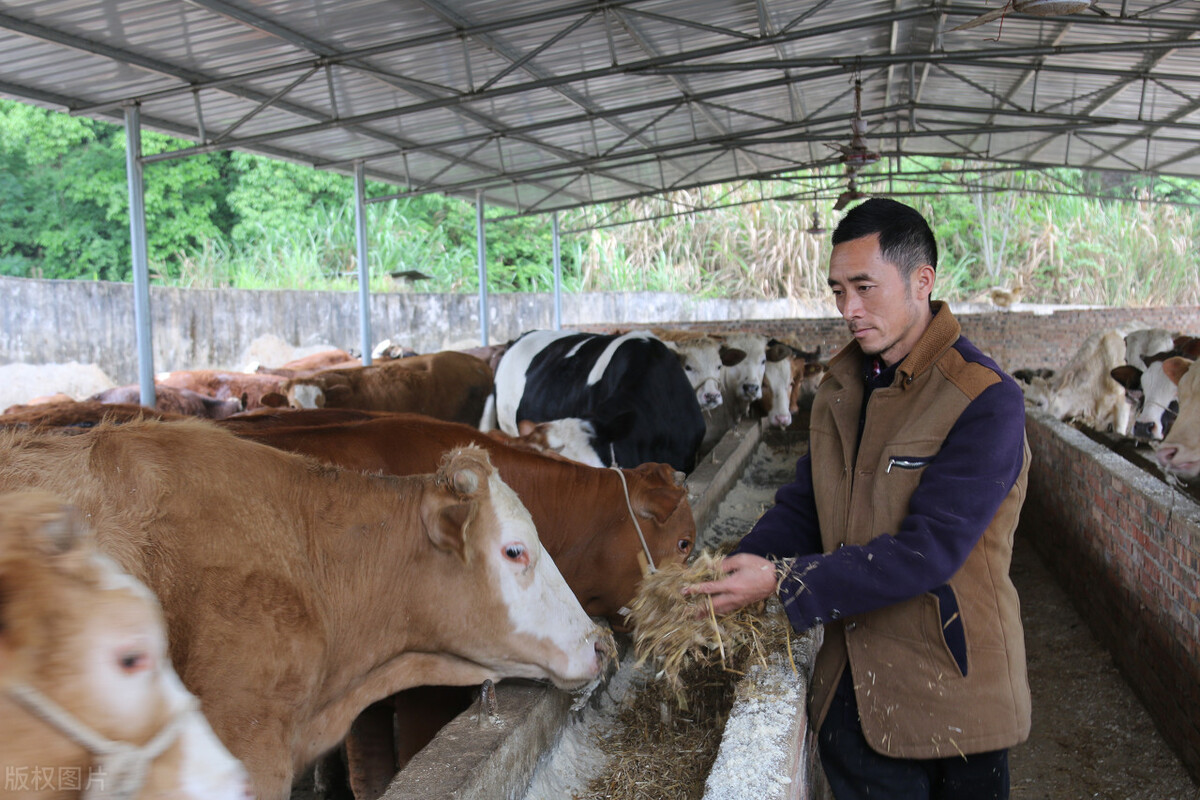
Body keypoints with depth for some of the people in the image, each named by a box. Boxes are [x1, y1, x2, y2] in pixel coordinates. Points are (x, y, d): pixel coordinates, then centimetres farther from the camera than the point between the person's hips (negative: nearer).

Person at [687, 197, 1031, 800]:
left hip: (949, 701, -5)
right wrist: (734, 571, -11)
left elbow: (927, 553, -26)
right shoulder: (840, 385, 5)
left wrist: (782, 581, -28)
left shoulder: (987, 401, -19)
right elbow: (804, 505, 6)